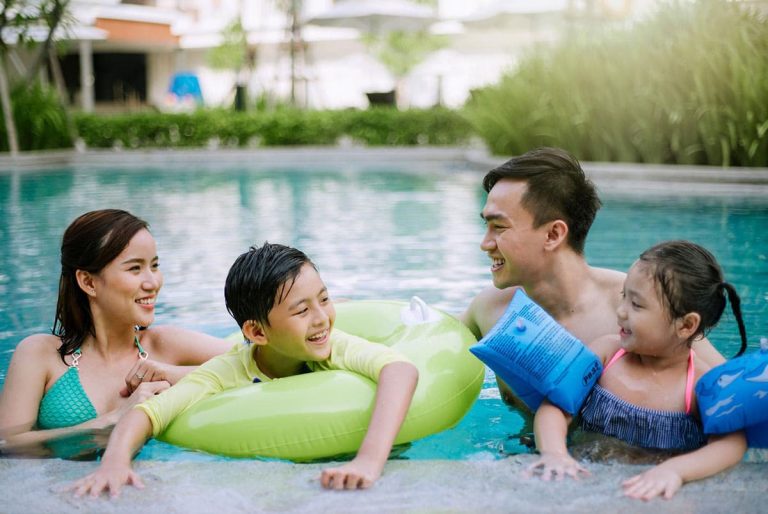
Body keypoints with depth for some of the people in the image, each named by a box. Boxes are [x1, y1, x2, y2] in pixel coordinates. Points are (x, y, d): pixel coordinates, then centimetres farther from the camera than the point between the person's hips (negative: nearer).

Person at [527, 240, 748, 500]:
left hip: (654, 496, -1)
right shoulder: (607, 350, 0)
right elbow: (556, 406, -6)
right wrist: (555, 453, -28)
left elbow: (732, 443, -22)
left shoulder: (703, 382, -8)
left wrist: (675, 470, -40)